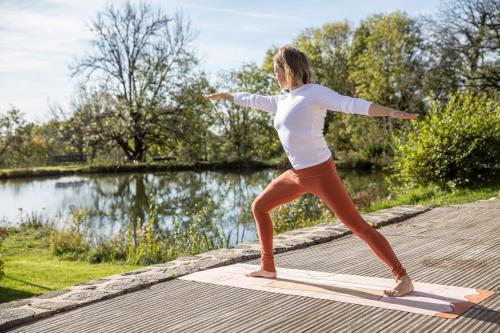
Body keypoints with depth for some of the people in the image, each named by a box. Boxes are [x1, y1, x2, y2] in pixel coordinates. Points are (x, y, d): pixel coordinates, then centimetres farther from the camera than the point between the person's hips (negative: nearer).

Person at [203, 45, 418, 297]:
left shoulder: (314, 92, -10)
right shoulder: (283, 100, 14)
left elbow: (352, 104, -22)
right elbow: (253, 100, 29)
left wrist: (391, 112, -35)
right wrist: (223, 95, 42)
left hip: (320, 172, -9)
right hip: (298, 175, 9)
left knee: (358, 226, -12)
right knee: (259, 207, 17)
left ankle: (404, 279, -6)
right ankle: (267, 268, 29)